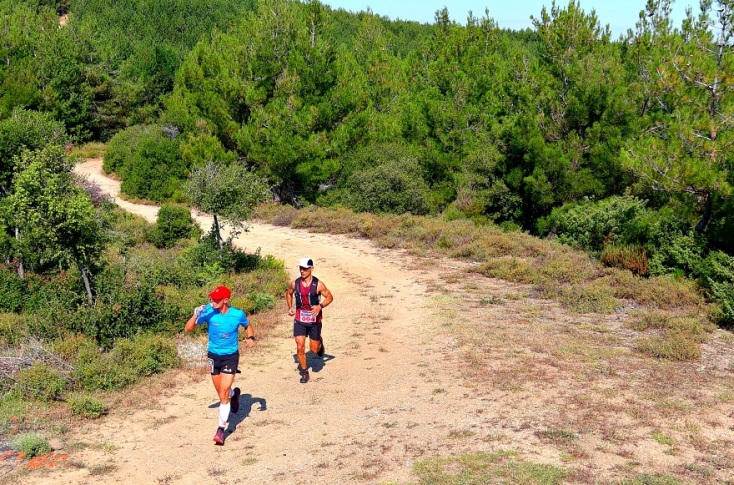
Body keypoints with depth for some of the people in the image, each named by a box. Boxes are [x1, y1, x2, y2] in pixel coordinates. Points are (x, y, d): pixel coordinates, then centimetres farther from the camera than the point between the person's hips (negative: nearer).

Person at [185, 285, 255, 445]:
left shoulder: (238, 314, -15)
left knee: (223, 394, -9)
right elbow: (188, 329, -12)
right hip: (213, 355, 3)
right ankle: (234, 393, 52)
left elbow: (248, 326, 6)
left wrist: (251, 338, -14)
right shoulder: (208, 312, -14)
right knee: (222, 393, 17)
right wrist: (196, 315, -30)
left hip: (231, 356, -3)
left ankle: (221, 429, 1)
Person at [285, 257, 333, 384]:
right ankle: (304, 372, 10)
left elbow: (330, 297, -4)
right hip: (299, 320, 1)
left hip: (314, 320, -1)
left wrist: (320, 306, -21)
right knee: (300, 347, -8)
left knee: (314, 350, 7)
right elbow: (288, 294, 16)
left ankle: (320, 342, 44)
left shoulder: (318, 284, -13)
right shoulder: (295, 283, -4)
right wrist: (290, 307, 2)